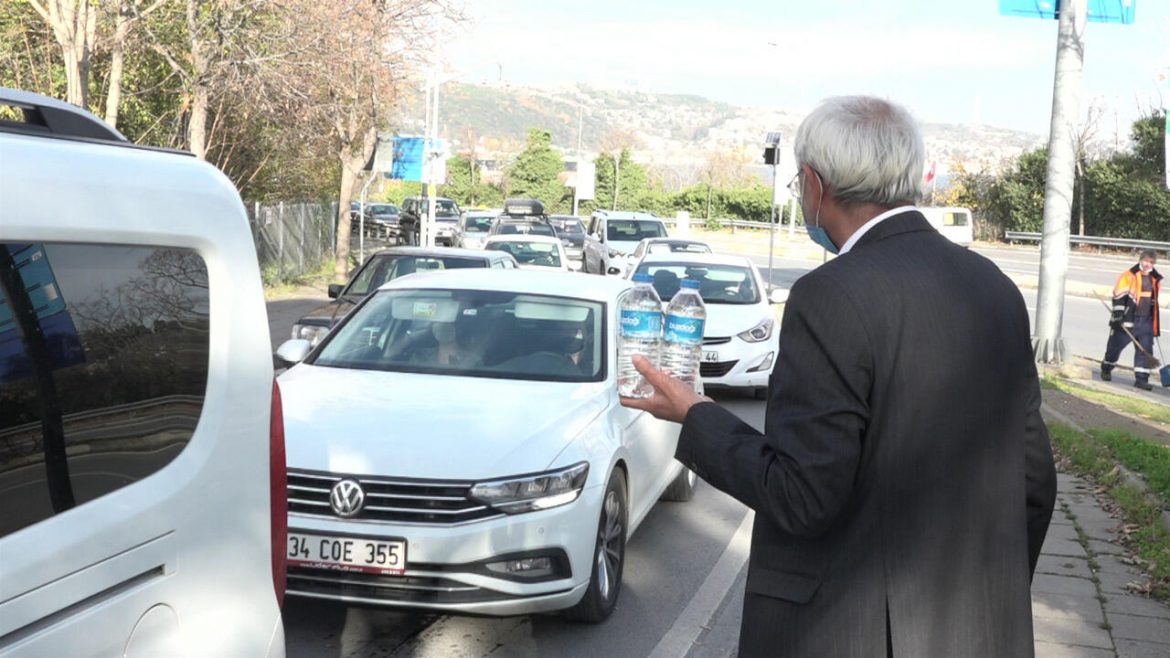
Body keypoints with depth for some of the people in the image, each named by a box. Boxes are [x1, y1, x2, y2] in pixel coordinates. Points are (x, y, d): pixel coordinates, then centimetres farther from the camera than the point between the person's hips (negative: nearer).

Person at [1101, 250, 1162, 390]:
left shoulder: (1155, 279, 12)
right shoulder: (1129, 276, -8)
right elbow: (1119, 296, -13)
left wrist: (1154, 321, 24)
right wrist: (1118, 315, -21)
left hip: (1146, 321, 5)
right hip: (1127, 320, -5)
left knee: (1145, 350, -3)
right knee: (1115, 346, 6)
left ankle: (1141, 379, -1)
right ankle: (1106, 369, 28)